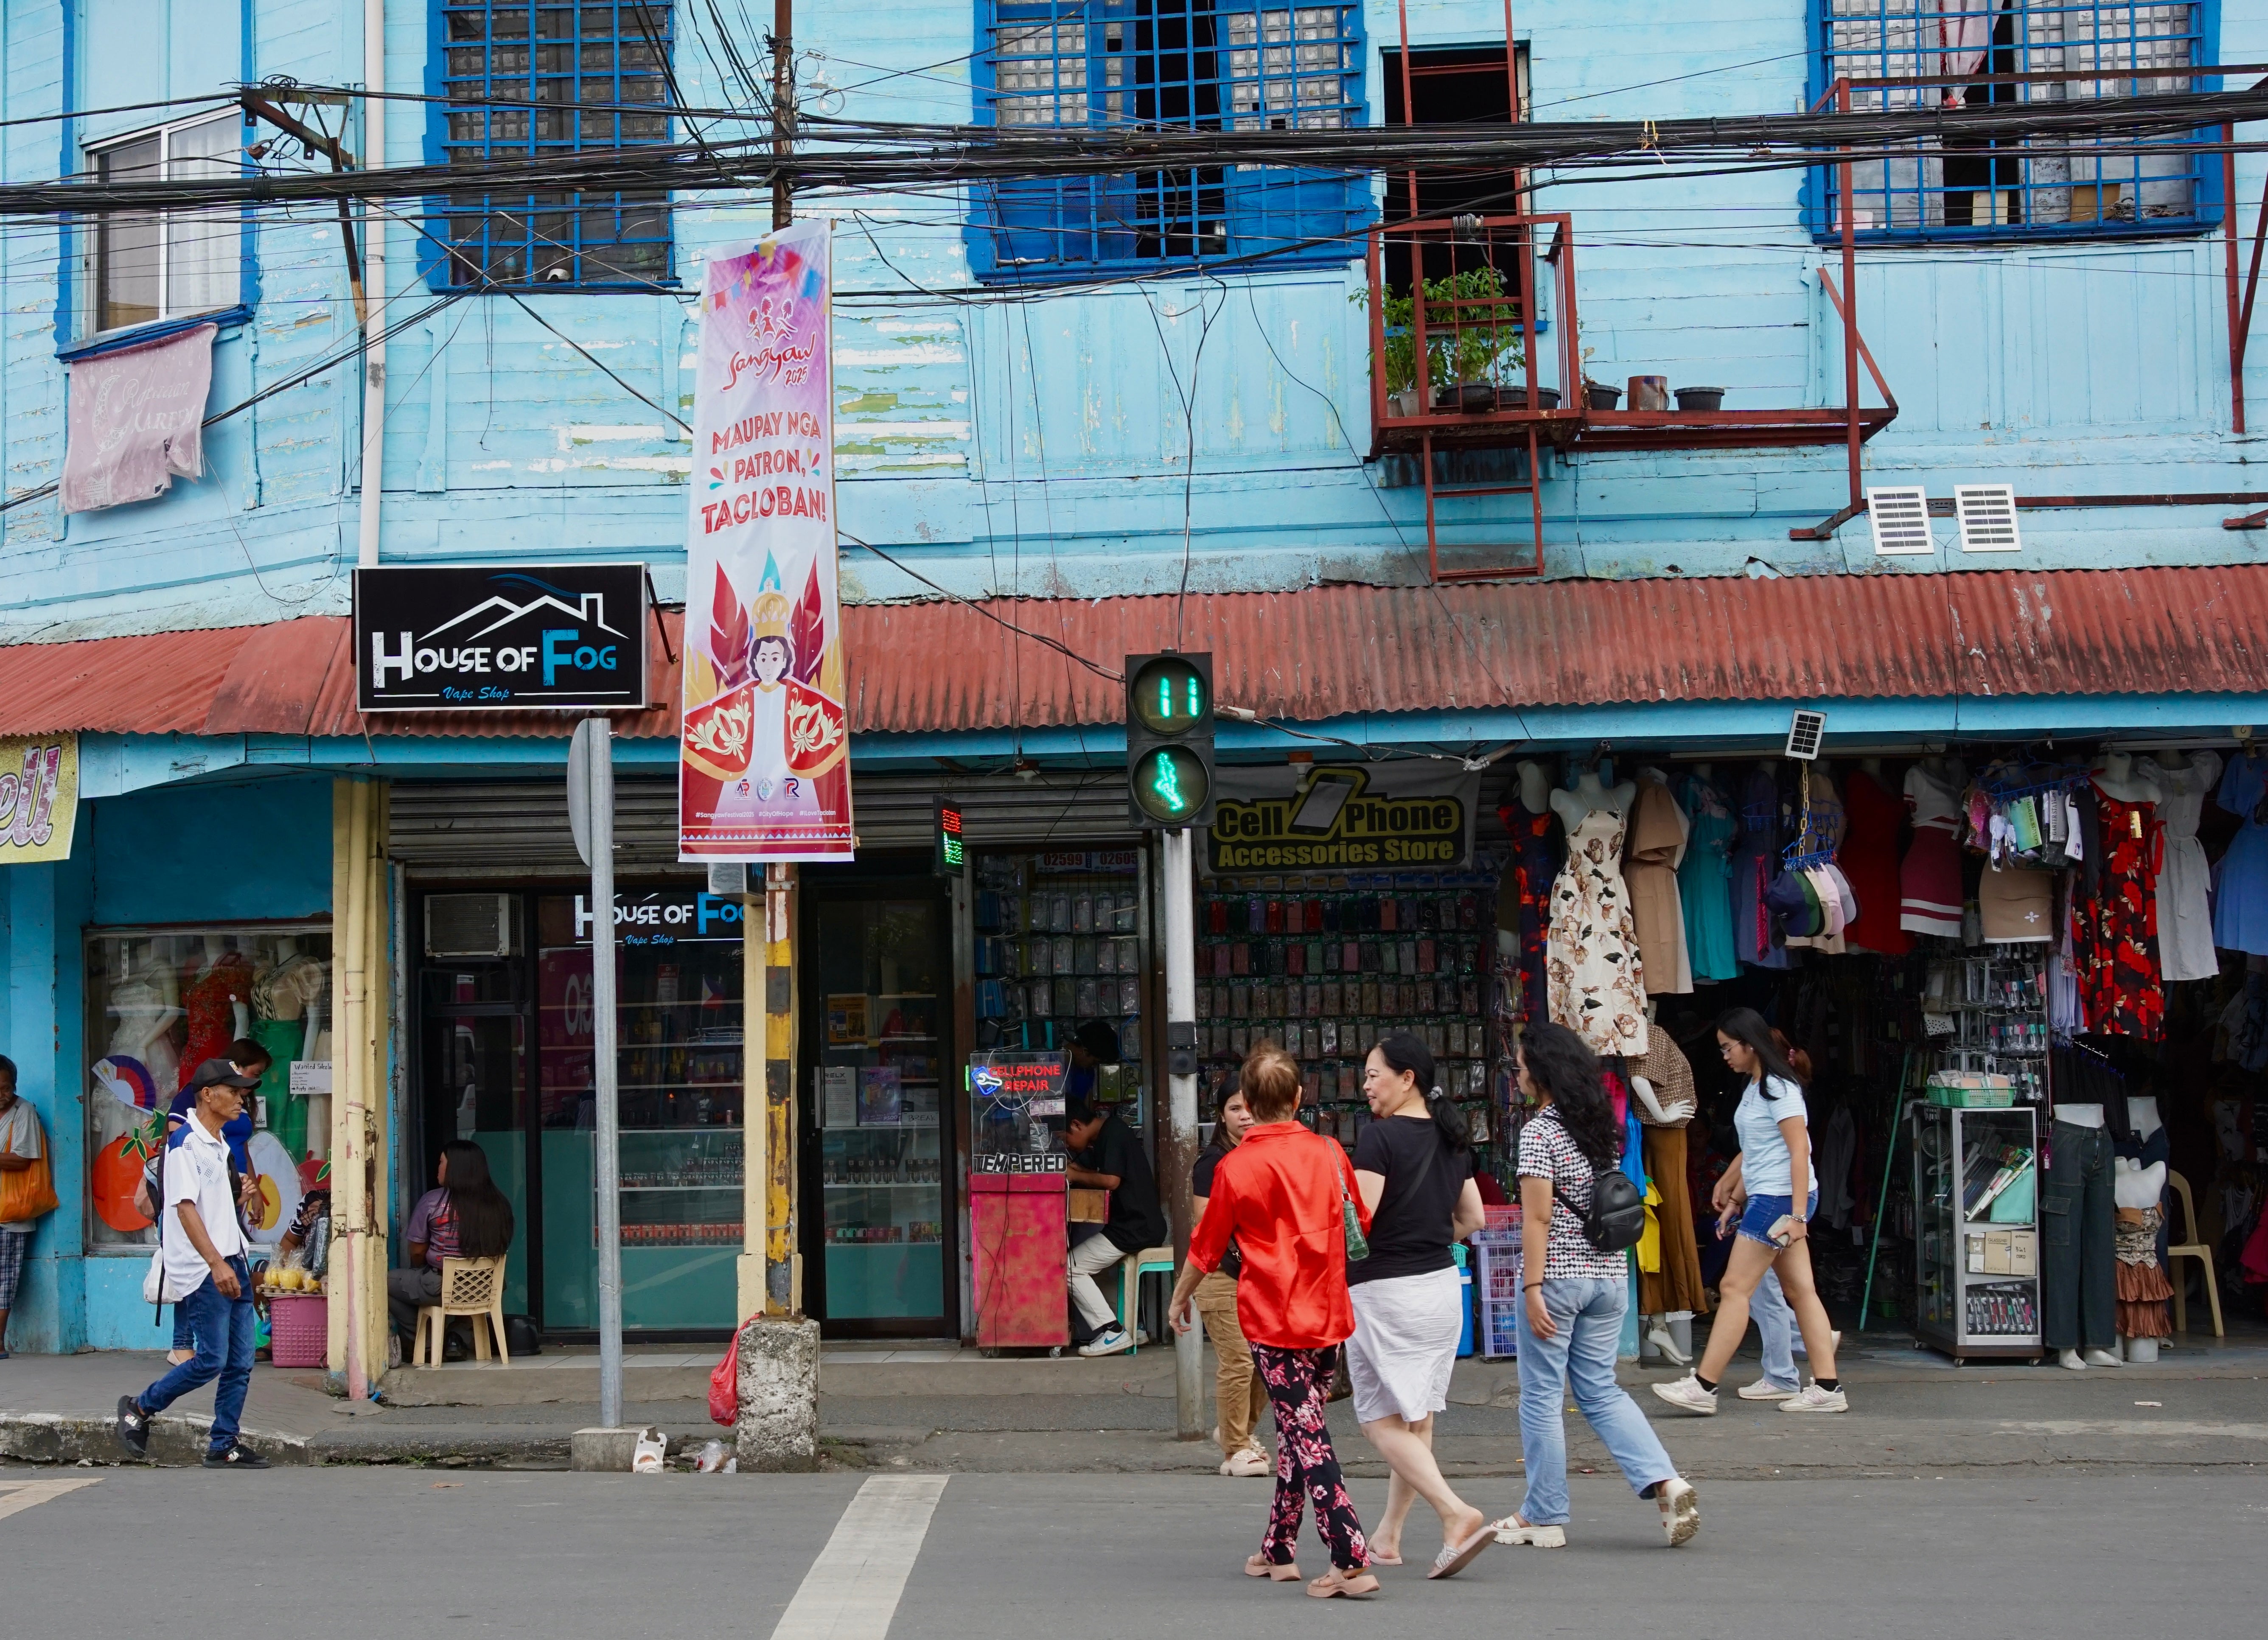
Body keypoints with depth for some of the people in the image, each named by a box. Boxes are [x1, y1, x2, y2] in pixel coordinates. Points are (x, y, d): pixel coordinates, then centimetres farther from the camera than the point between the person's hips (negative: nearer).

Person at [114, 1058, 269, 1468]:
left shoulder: (220, 1145, 17)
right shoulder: (186, 1143, -11)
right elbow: (185, 1206, -19)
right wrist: (216, 1263, -25)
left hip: (231, 1264, 9)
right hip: (202, 1271, -9)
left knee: (241, 1361, 4)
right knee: (211, 1360, -8)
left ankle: (224, 1445, 9)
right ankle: (139, 1409, 10)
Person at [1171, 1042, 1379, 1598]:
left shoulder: (1235, 1167, -9)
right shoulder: (1329, 1153, 1)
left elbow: (1206, 1248, 1)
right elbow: (1365, 1225, 12)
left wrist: (1180, 1298, 19)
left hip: (1273, 1320, -4)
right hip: (1329, 1317, 4)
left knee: (1307, 1436, -5)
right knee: (1299, 1429, 16)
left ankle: (1352, 1561, -13)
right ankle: (1279, 1550, 24)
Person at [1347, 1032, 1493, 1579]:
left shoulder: (1380, 1137, -14)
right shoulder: (1452, 1138, 8)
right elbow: (1473, 1219, 14)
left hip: (1384, 1290, -8)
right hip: (1443, 1284, 8)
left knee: (1383, 1420, -2)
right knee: (1417, 1417, 13)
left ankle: (1457, 1513, -17)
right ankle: (1388, 1535, 22)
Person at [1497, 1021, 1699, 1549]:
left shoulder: (1540, 1132, -13)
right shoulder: (1604, 1127, 9)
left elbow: (1539, 1217, -17)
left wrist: (1532, 1289, -16)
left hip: (1558, 1274, -7)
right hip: (1610, 1274, 7)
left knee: (1542, 1397, 5)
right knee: (1601, 1390, 14)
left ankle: (1544, 1517, 11)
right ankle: (1666, 1482, -4)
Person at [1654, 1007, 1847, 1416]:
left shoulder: (1779, 1088, -13)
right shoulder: (1755, 1088, 16)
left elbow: (1800, 1150, -18)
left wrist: (1798, 1215, -22)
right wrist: (1735, 1198, 18)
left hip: (1781, 1198, -10)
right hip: (1765, 1198, 10)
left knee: (1734, 1288, -9)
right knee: (1800, 1291, 7)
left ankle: (1703, 1387, -7)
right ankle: (1827, 1387, 7)